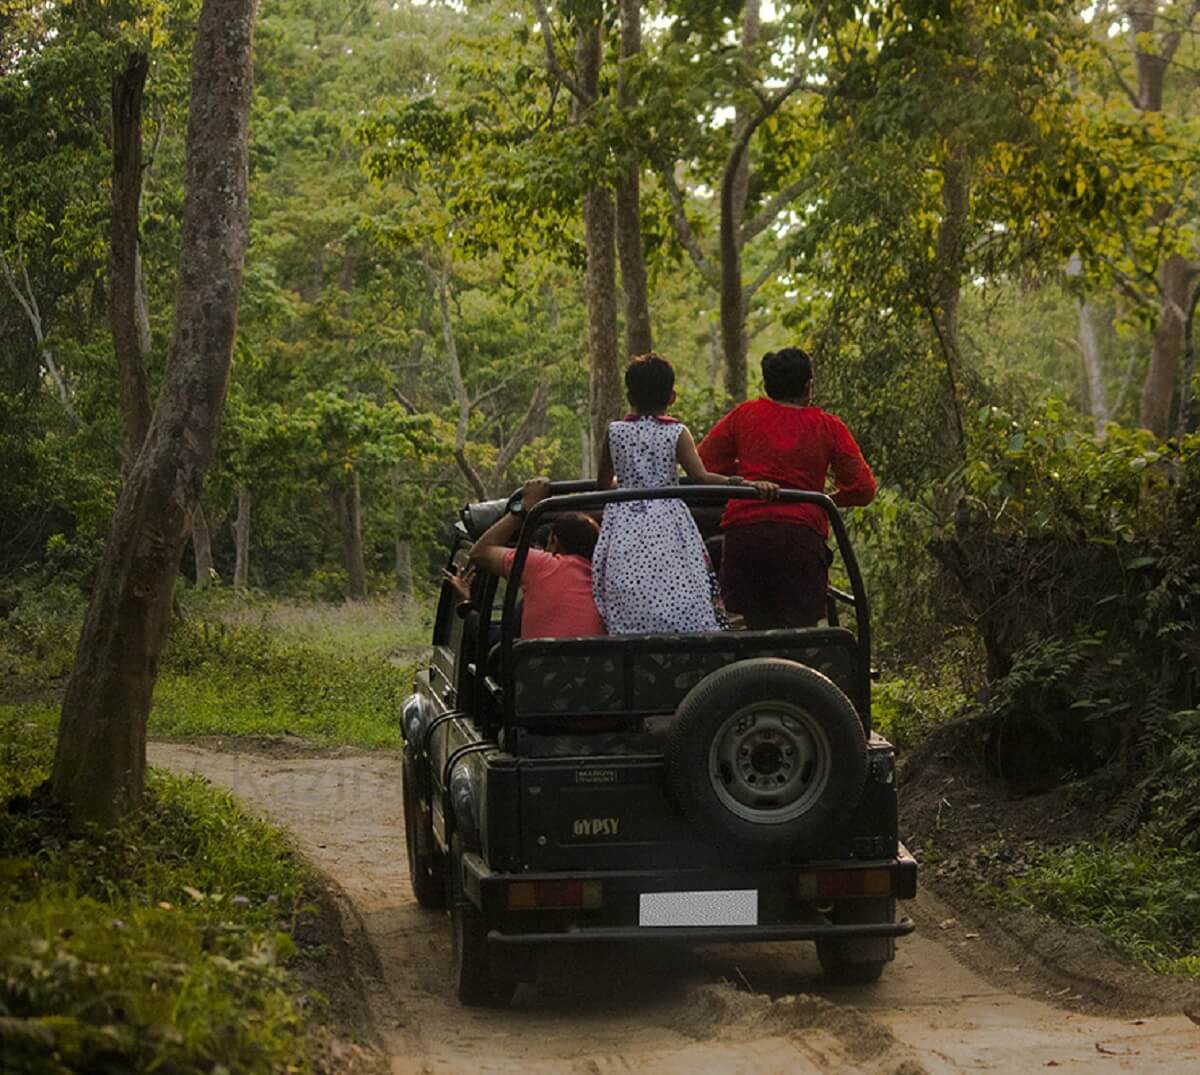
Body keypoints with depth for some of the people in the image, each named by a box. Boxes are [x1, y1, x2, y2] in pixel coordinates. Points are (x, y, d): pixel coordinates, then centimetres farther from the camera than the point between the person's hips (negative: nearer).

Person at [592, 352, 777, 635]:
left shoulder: (614, 432, 6)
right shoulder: (676, 433, -1)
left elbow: (603, 484, 14)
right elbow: (700, 477, -13)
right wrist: (745, 483, -15)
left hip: (623, 528, 2)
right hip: (667, 526, -2)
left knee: (626, 610, -1)